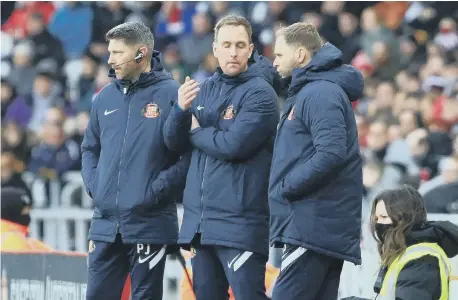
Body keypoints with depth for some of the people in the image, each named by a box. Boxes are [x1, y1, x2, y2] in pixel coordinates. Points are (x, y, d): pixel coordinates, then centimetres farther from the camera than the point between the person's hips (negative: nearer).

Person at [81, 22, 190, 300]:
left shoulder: (171, 94, -7)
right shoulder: (106, 97, 11)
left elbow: (190, 154, -10)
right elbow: (90, 148, 22)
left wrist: (156, 190, -15)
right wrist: (94, 183, 5)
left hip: (150, 223, -5)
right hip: (105, 223, 5)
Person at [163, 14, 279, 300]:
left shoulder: (260, 93, -8)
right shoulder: (205, 90, 13)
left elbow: (234, 145, -19)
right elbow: (174, 142, 9)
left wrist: (197, 132, -2)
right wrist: (181, 110, -11)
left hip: (240, 222, -7)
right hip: (200, 220, 7)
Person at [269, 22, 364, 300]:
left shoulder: (320, 93, -12)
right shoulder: (306, 90, 20)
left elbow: (331, 153, -24)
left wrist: (286, 186, -16)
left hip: (315, 225, -11)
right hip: (327, 227, 11)